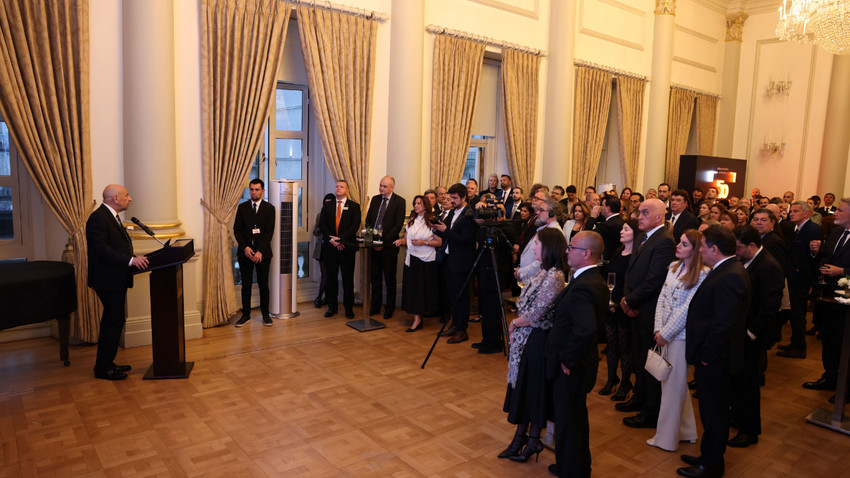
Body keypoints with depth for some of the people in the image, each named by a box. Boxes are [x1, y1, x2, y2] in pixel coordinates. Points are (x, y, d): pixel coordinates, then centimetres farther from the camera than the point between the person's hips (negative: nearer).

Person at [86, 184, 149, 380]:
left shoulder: (112, 217, 16)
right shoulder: (98, 218, -16)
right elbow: (101, 249, -25)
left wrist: (135, 259, 8)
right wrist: (130, 260, -28)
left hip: (117, 280, 10)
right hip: (108, 280, -10)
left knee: (114, 320, 15)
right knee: (113, 321, -5)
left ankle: (107, 363, 26)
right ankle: (103, 368, 5)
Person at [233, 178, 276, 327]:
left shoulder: (269, 208, 1)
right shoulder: (242, 207, 8)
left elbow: (269, 231, -6)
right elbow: (237, 229, 4)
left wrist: (260, 251, -15)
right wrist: (245, 247, -10)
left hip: (262, 253, -2)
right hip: (245, 252, 2)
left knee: (263, 284, 4)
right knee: (246, 284, 5)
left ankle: (265, 314, 14)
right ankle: (246, 315, 14)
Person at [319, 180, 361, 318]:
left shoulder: (354, 206, 4)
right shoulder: (327, 206, 12)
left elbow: (355, 225, -6)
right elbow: (322, 224, 3)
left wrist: (341, 239, -16)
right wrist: (331, 239, -12)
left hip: (347, 246, -2)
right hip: (330, 247, 2)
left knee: (348, 279, 2)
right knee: (331, 278, 8)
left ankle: (349, 308, 13)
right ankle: (332, 307, 18)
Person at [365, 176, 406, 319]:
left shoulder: (399, 201, -6)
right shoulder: (375, 199, 10)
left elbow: (398, 225, -11)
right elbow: (368, 220, 13)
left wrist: (384, 242, -14)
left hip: (389, 245, -4)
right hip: (374, 244, 5)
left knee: (389, 279, 6)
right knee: (374, 277, 10)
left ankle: (389, 308, 18)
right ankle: (375, 306, 23)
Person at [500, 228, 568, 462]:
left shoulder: (553, 278, -23)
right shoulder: (544, 272, 7)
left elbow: (534, 315, -23)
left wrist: (514, 324, -7)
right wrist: (516, 326, 2)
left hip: (538, 340, -9)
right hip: (526, 338, 9)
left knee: (534, 388, 7)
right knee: (522, 387, 17)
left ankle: (533, 440, 25)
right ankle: (520, 436, 31)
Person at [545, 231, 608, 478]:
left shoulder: (582, 287, -27)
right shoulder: (596, 281, 4)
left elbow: (586, 329, -40)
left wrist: (567, 360, -26)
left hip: (570, 368, -10)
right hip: (580, 363, 10)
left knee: (567, 422, 7)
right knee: (577, 418, 25)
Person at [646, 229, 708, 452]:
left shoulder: (701, 275, -14)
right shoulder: (673, 267, 7)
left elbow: (687, 308, -17)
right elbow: (662, 297, 5)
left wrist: (665, 334, -13)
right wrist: (658, 330, -2)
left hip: (680, 335, -7)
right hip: (665, 333, 7)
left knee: (673, 386, 3)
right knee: (670, 382, 16)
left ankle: (666, 438, 17)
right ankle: (686, 431, 32)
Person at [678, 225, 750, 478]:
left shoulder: (728, 278, -25)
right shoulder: (730, 270, 8)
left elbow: (723, 323, -28)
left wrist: (706, 356, -19)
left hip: (714, 361, -10)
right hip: (714, 356, 10)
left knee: (713, 411, 7)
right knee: (714, 409, 22)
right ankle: (710, 456, 38)